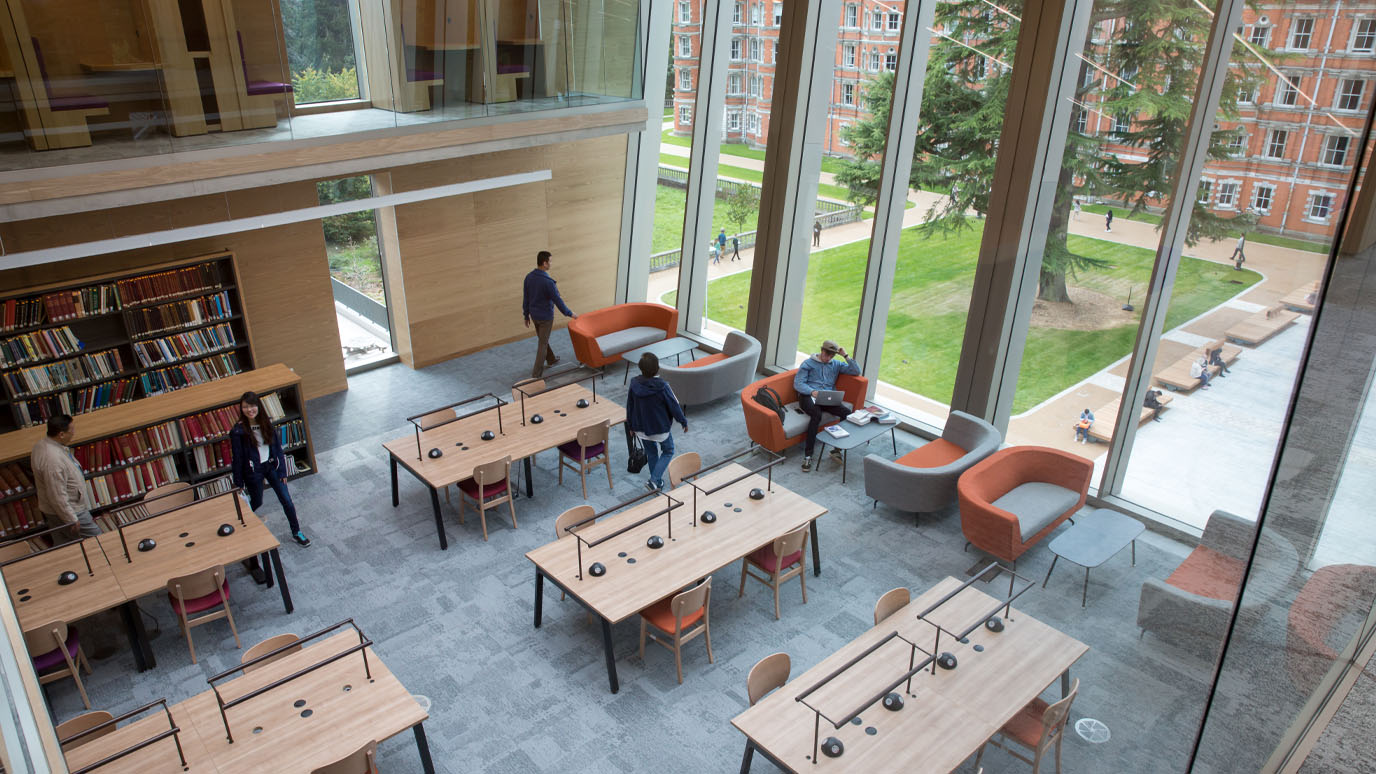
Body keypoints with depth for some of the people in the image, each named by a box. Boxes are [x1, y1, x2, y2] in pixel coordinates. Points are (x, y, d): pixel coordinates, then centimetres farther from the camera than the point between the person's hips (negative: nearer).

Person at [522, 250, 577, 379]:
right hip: (545, 316, -7)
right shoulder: (548, 281, -26)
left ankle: (551, 359, 49)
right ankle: (536, 374, 2)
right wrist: (570, 314, -6)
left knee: (542, 338, 26)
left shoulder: (529, 277, -5)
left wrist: (526, 315, 15)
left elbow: (525, 298, 4)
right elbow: (557, 300, -19)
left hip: (534, 314, 7)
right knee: (542, 343, 1)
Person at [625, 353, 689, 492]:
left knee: (651, 453, 24)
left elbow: (629, 407, 0)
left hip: (642, 428, 4)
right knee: (668, 452, 18)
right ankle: (654, 481, 5)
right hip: (661, 428, -4)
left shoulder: (634, 384, -12)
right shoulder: (662, 386, -25)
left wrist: (631, 426, 15)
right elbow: (674, 406, -15)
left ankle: (657, 482, 35)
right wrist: (684, 421, 2)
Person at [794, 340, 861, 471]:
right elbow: (798, 383, 0)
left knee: (847, 413, -26)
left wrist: (846, 356, 8)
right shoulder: (808, 363, 12)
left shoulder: (836, 365, 23)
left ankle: (837, 450, -18)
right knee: (817, 415, -38)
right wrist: (812, 391, -18)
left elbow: (856, 372, 15)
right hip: (808, 396, -4)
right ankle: (808, 455, -36)